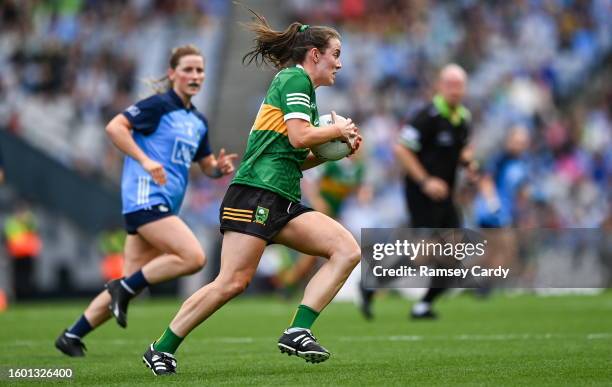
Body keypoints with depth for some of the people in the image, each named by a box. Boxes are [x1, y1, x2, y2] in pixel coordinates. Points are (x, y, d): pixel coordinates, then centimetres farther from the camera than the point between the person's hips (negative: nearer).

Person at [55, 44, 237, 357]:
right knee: (193, 257, -22)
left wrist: (220, 167, 1)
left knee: (132, 283, 5)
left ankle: (72, 336, 12)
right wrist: (145, 160, -22)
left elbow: (207, 166, 24)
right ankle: (124, 288, -8)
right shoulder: (159, 105, -5)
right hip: (146, 198, -8)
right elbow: (114, 127, -14)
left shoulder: (198, 122, 19)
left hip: (164, 207, 8)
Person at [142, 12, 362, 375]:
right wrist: (338, 130, 1)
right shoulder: (294, 78, -2)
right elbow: (299, 136, -16)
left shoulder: (301, 86, 26)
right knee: (233, 282, -14)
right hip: (256, 193, -10)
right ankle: (162, 350, -3)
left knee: (348, 250, -7)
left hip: (284, 202, 10)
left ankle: (298, 332, -15)